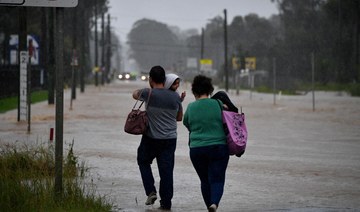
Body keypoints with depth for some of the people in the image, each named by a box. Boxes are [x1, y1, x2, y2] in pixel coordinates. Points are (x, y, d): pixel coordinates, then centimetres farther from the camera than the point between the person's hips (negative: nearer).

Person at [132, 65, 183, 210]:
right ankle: (166, 203, 6)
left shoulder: (148, 93, -10)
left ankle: (151, 191, 7)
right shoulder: (175, 97, 0)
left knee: (143, 162, 21)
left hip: (151, 138, -2)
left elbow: (135, 94, 14)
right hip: (170, 139, 2)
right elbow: (179, 117, 13)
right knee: (166, 170, 5)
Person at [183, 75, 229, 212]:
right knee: (217, 179, -2)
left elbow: (187, 124, 15)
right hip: (219, 147, -1)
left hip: (197, 149, 1)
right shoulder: (218, 104, -2)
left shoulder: (190, 107, 1)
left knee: (205, 180, 14)